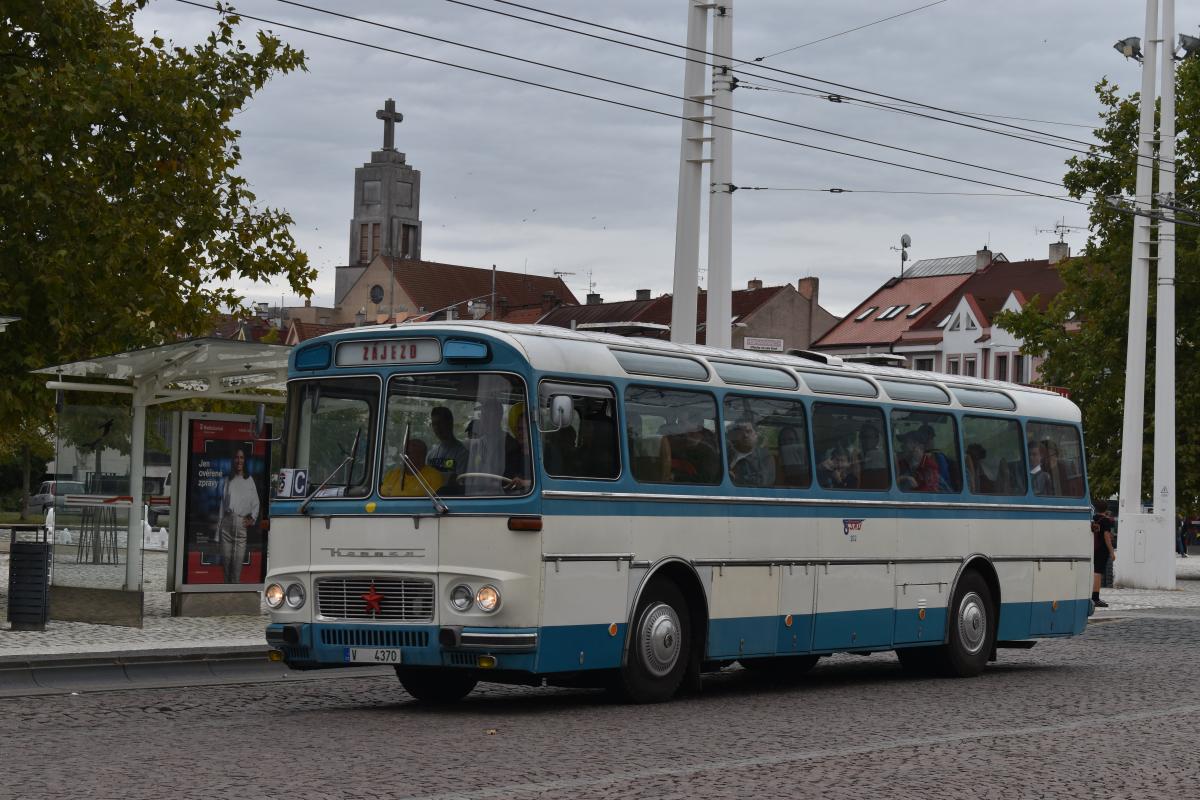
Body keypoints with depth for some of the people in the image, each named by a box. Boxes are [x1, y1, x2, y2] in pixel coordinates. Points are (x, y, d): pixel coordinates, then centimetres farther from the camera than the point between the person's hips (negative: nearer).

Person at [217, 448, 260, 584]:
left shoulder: (249, 480, 11)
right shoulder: (228, 480, 15)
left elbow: (256, 503, 15)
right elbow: (222, 502, 14)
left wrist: (253, 518, 0)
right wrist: (218, 526, 9)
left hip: (242, 523, -2)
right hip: (227, 522, 2)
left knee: (238, 559, -9)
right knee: (226, 557, -1)